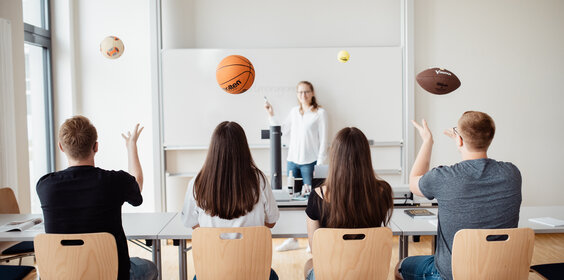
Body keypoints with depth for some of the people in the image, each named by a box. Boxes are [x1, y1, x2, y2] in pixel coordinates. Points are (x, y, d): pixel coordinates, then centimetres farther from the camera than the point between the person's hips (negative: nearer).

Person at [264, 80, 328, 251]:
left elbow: (323, 140, -5)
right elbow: (283, 131, 17)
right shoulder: (294, 112, 13)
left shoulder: (320, 113, -2)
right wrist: (271, 115, 11)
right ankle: (293, 239, 18)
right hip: (292, 160, 5)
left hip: (310, 162, -5)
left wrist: (319, 164, -10)